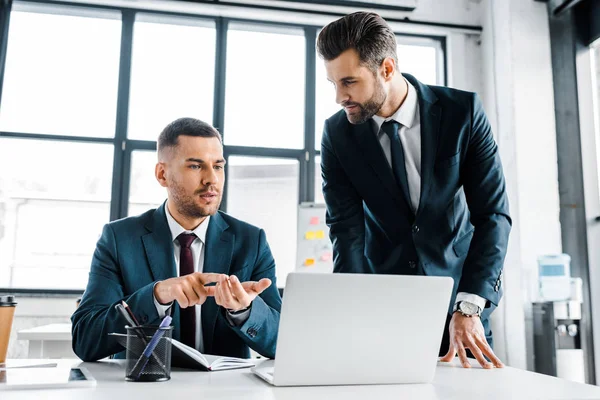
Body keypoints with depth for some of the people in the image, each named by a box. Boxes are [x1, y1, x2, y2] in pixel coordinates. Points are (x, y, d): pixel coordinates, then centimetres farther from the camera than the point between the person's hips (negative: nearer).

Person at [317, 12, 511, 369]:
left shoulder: (463, 111, -13)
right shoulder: (338, 133, -9)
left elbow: (493, 212, -14)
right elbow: (347, 229, -12)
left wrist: (468, 309, -23)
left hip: (459, 287, 0)